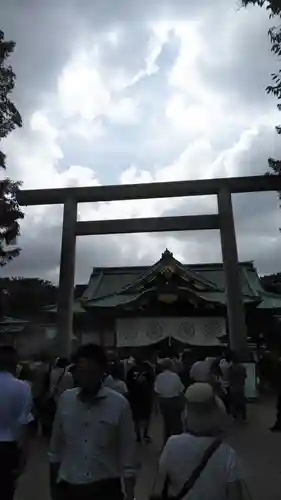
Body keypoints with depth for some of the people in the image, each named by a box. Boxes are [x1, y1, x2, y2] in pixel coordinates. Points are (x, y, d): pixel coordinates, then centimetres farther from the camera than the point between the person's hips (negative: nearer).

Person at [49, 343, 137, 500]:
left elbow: (128, 452, -8)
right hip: (68, 487, 2)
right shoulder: (65, 399, -7)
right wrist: (53, 485, 11)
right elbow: (56, 446, 3)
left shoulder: (119, 404, -15)